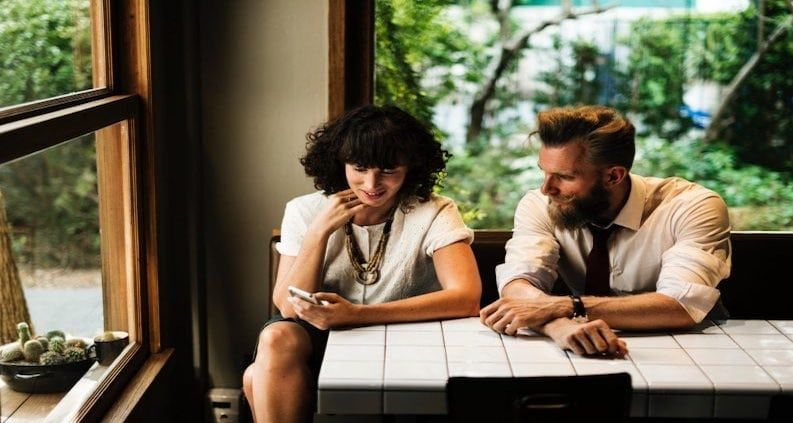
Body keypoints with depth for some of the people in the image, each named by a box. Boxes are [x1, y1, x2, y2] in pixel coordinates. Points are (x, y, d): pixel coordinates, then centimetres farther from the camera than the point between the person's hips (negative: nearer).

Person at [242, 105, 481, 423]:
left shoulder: (433, 214, -8)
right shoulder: (304, 212, -1)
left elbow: (466, 297, -24)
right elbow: (289, 308, -6)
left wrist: (356, 314, -31)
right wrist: (320, 231, -18)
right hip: (319, 341, 4)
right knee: (276, 339, -31)